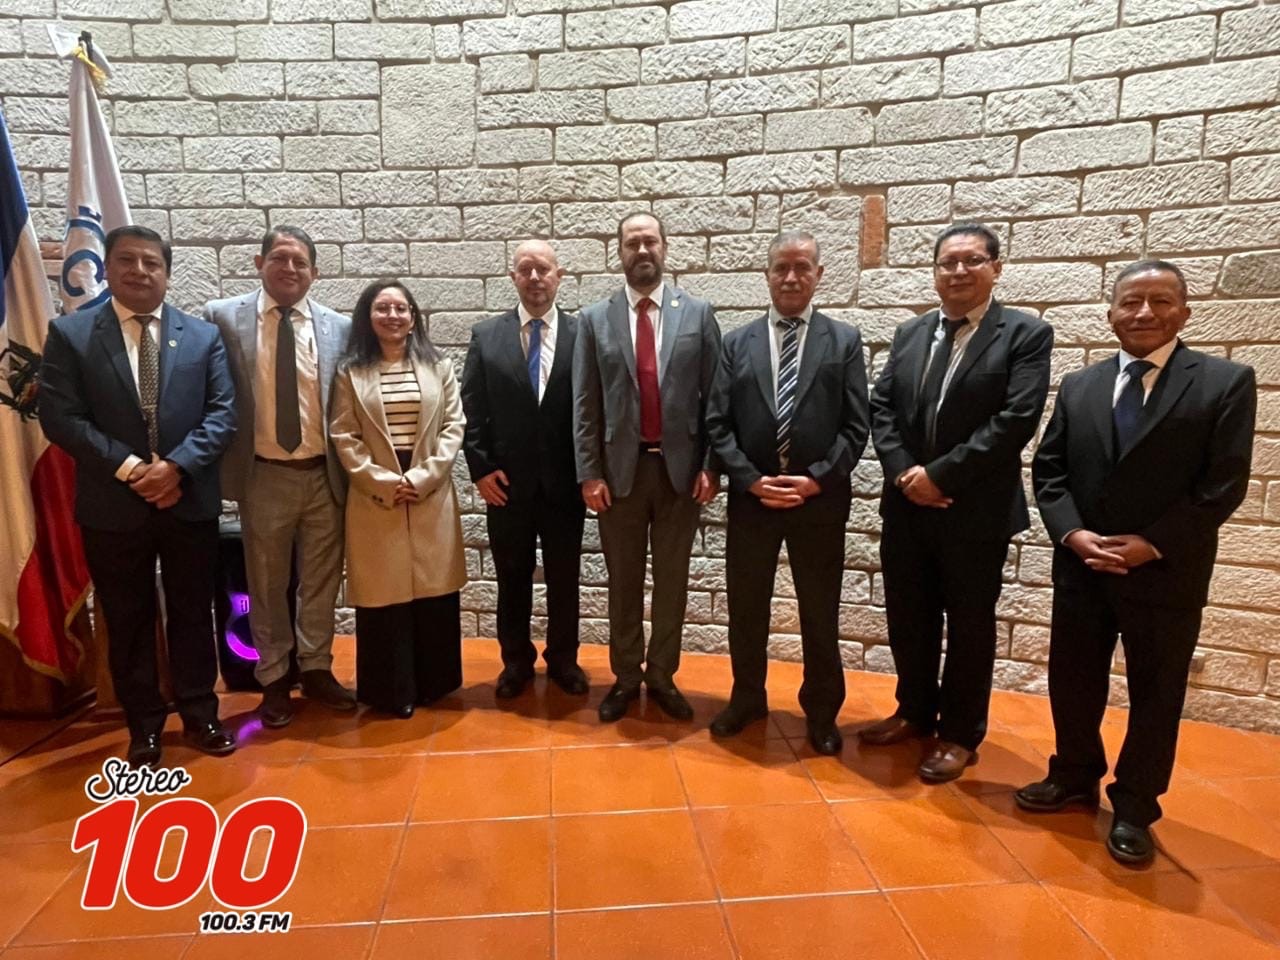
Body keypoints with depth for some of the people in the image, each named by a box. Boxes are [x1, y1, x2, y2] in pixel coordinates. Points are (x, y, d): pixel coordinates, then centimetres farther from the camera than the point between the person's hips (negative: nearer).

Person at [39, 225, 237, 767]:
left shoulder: (203, 336, 5)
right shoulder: (69, 334, 2)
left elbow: (222, 413, -2)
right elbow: (60, 416, -6)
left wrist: (176, 465, -16)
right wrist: (129, 468, -16)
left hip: (189, 502, 1)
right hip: (112, 506, 0)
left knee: (192, 615, 11)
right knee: (127, 622, 10)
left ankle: (200, 715, 27)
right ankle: (144, 726, 26)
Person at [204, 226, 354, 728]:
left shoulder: (339, 327, 1)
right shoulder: (223, 317, -2)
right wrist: (222, 460, -7)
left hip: (324, 475, 1)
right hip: (264, 476, -1)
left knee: (321, 580, 12)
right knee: (267, 584, 12)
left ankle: (316, 669, 30)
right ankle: (273, 679, 28)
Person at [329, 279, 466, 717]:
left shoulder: (438, 367, 7)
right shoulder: (350, 373, 4)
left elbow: (453, 428, 1)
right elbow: (343, 438, -1)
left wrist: (421, 478, -10)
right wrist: (383, 482, -11)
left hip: (431, 497, 1)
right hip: (374, 499, -1)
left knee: (434, 591, 7)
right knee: (383, 595, 4)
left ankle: (432, 683, 23)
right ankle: (390, 690, 18)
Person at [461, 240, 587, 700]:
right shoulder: (485, 335, 3)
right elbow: (471, 410, 2)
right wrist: (481, 468, -5)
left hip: (564, 482, 0)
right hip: (507, 482, 1)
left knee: (564, 579, 12)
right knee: (513, 579, 13)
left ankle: (563, 659, 30)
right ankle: (516, 660, 30)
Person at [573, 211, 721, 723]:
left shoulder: (698, 313, 3)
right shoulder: (594, 319, 3)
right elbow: (584, 405, 1)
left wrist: (711, 466, -4)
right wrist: (589, 473, -4)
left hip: (681, 467, 0)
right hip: (620, 468, 0)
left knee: (672, 579, 11)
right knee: (624, 580, 11)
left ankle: (662, 676, 27)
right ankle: (625, 677, 27)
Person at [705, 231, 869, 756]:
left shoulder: (845, 340, 3)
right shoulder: (737, 343, 5)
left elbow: (855, 426, -2)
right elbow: (717, 424, 0)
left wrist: (817, 479, -13)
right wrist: (752, 480, -11)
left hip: (820, 499, -1)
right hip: (750, 497, 1)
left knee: (820, 613, 11)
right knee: (746, 608, 12)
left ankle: (822, 711, 30)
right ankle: (747, 698, 33)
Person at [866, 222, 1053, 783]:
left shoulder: (1026, 334, -4)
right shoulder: (909, 334, 11)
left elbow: (1016, 420, -15)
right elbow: (881, 407, 5)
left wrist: (940, 475, -17)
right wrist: (904, 472, -11)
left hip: (977, 511, -4)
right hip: (906, 506, 5)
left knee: (969, 625, 9)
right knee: (907, 618, 15)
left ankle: (959, 734, 26)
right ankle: (915, 711, 36)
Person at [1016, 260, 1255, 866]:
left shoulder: (1225, 382, -4)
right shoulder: (1078, 386, 7)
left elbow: (1224, 483, -10)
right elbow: (1048, 469, 5)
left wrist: (1151, 545, -16)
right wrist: (1072, 533, -11)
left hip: (1167, 573, -3)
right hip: (1081, 567, 4)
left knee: (1155, 693, 10)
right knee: (1071, 680, 15)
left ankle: (1134, 807, 29)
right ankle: (1075, 776, 37)